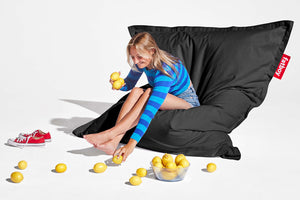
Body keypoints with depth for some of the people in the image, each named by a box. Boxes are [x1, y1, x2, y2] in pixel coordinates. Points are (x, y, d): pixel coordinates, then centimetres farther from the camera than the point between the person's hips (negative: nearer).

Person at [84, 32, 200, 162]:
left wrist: (132, 142, -49)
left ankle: (110, 133, -37)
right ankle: (114, 142, -37)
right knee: (136, 91, -24)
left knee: (149, 93, -34)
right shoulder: (142, 62, -10)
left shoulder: (165, 70, -34)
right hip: (164, 100, 7)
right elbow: (129, 83, 8)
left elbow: (151, 109, -42)